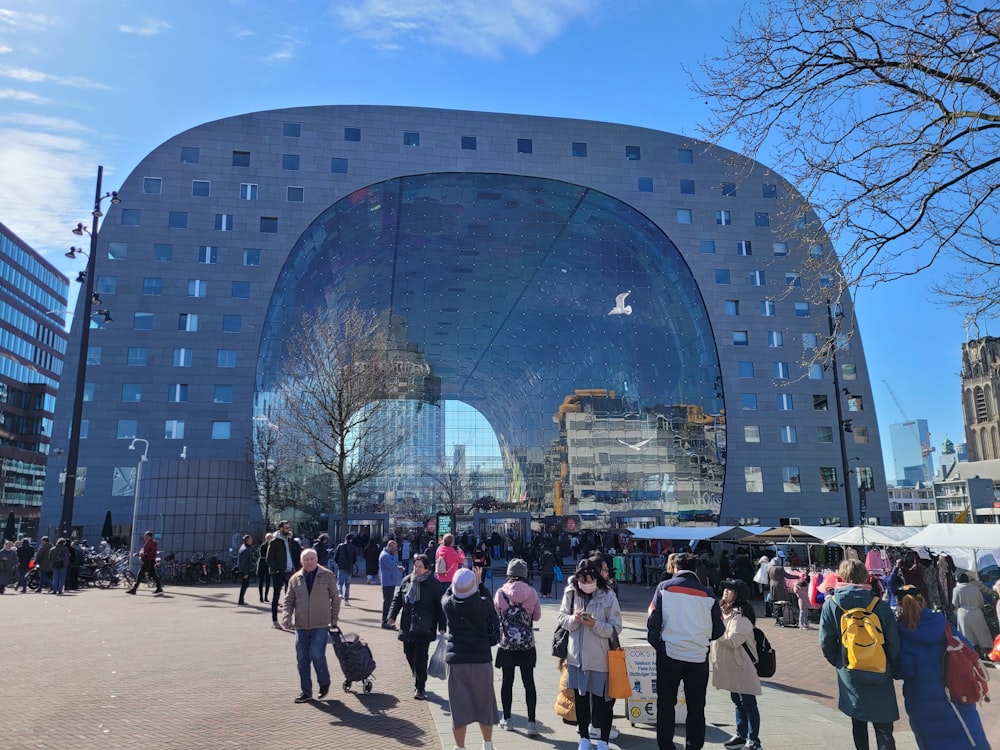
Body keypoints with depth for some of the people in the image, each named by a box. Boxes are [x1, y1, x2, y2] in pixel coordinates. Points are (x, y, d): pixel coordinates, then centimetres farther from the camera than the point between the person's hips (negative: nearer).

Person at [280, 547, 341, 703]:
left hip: (320, 625, -3)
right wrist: (286, 616, -7)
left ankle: (324, 683, 16)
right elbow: (289, 601, 11)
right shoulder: (295, 579, 6)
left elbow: (335, 599, 4)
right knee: (302, 659, 7)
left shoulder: (328, 576, -1)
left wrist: (334, 620, 3)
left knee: (316, 655, -11)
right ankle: (306, 692, 21)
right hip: (301, 626, 4)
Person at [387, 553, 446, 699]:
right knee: (409, 654, 13)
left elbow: (440, 606, -7)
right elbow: (397, 599, 11)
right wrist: (392, 616, -3)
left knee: (420, 657, -5)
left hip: (424, 628, -5)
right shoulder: (407, 580, 6)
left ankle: (420, 687, 9)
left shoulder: (434, 584, -8)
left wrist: (442, 627, -9)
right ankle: (419, 680, 38)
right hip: (407, 627, 5)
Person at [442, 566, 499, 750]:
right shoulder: (483, 604, -15)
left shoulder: (448, 604, -11)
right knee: (484, 704, 17)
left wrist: (457, 580, 15)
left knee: (458, 707, 9)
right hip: (481, 659, 0)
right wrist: (480, 584, 8)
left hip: (456, 660, 0)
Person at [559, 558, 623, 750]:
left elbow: (615, 628, -9)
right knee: (580, 698, 15)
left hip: (599, 657, -3)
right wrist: (573, 619, -18)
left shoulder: (608, 596, -13)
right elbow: (562, 618, 3)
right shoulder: (570, 593, -4)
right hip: (576, 655, 3)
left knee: (601, 700, 6)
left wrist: (596, 625, -25)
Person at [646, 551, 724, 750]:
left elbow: (653, 620, -9)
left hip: (669, 654, -1)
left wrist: (656, 643, 6)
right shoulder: (707, 593, -2)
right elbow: (718, 630, 3)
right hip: (698, 656, 1)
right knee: (696, 707, 15)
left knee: (666, 704, 13)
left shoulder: (664, 587, -6)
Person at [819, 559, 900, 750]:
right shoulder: (880, 605, -12)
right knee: (884, 731, 5)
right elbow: (893, 642, -7)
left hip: (850, 675, 1)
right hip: (880, 677, -1)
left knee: (858, 722, 21)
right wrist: (890, 665, 11)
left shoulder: (830, 605, -8)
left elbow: (826, 642, -6)